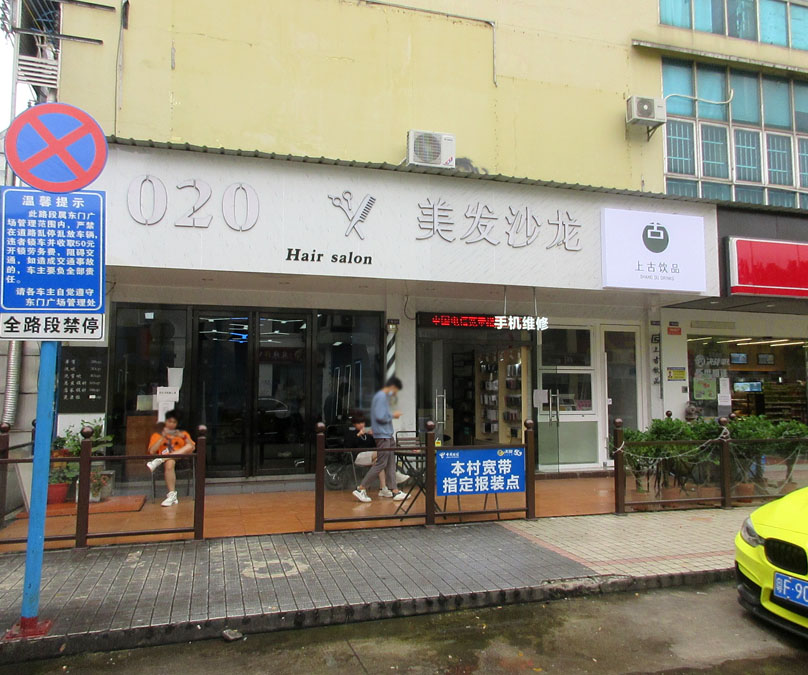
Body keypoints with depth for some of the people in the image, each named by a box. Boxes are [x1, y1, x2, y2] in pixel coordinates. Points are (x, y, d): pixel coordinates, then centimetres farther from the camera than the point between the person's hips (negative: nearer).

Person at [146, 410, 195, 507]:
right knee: (169, 463, -39)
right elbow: (151, 452, 2)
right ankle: (172, 496, -43)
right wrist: (163, 437, -3)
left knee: (189, 447, -30)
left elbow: (192, 448, 10)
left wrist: (184, 437, -4)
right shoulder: (157, 435, 20)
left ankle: (158, 461, -35)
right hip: (166, 460, -2)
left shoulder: (183, 433, 25)